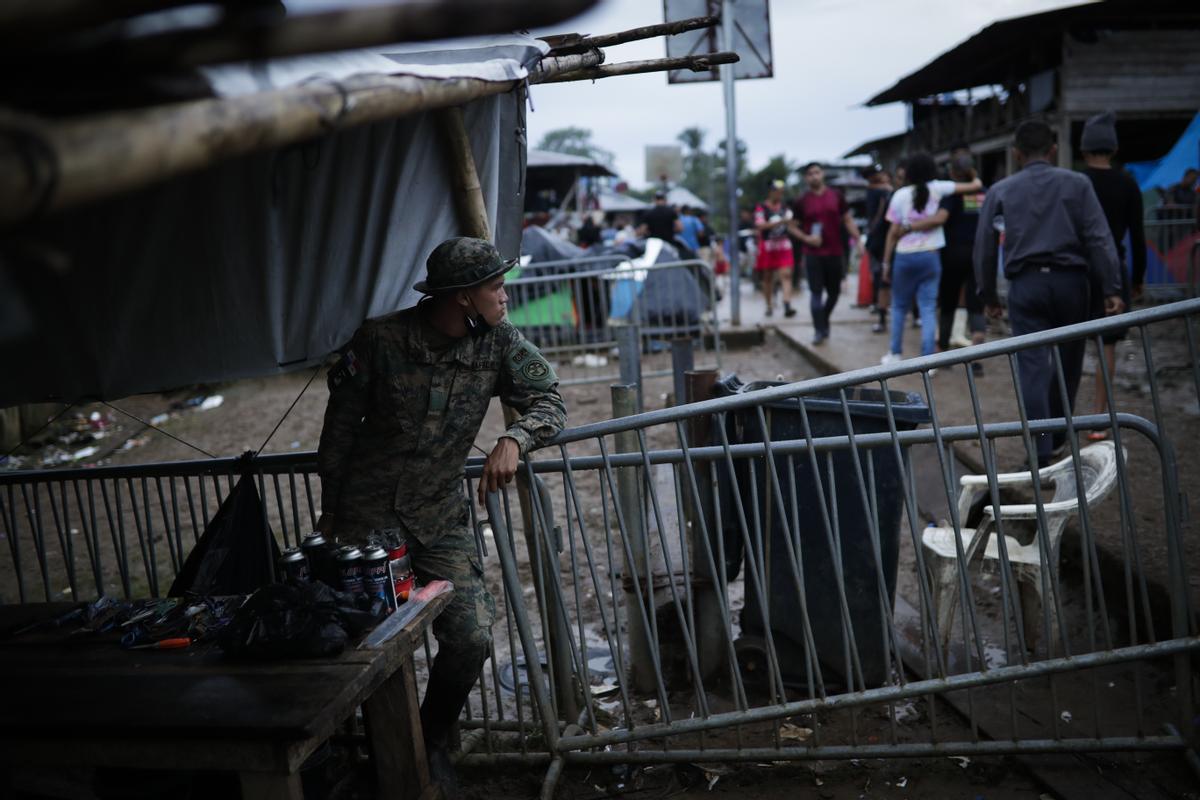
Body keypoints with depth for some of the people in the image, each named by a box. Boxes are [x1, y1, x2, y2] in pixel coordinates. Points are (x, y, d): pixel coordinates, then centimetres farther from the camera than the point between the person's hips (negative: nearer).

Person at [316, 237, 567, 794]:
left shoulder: (497, 343, -7)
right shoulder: (380, 339, -14)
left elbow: (550, 400, -5)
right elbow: (340, 427, -3)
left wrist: (513, 440, -27)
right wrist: (329, 512, 5)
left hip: (440, 517, 2)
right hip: (365, 512, -2)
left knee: (471, 639, -6)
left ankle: (432, 743, 24)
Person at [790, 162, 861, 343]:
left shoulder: (836, 196, 4)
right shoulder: (801, 202, 1)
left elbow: (848, 220, 7)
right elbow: (793, 226, 6)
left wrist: (858, 240, -2)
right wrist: (806, 238, -12)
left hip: (836, 253, 2)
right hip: (813, 254, -2)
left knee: (834, 292, 10)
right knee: (816, 292, -4)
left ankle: (824, 322, 32)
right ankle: (819, 330, 2)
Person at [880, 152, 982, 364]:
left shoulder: (900, 195, -2)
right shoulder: (938, 189, -1)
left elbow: (893, 232, -2)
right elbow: (975, 185, 5)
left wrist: (886, 262, 4)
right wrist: (975, 180, 29)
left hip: (904, 256, 0)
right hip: (930, 256, 0)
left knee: (899, 306, 13)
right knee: (928, 309, 0)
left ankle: (895, 354, 19)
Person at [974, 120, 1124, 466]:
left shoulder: (999, 192, 7)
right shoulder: (1077, 184, 5)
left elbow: (984, 247, 7)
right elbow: (1099, 239, -2)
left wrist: (988, 295, 15)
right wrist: (1111, 289, -2)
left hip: (1025, 284, 0)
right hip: (1071, 281, 0)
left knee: (1032, 367, -1)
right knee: (1068, 361, 15)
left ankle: (1041, 452, -5)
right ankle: (1057, 435, 28)